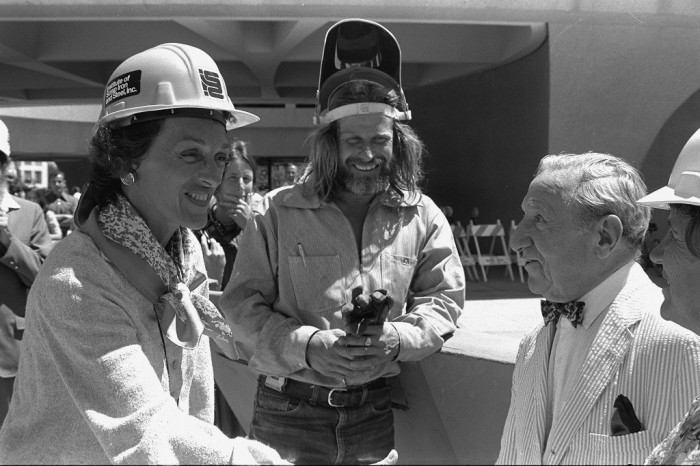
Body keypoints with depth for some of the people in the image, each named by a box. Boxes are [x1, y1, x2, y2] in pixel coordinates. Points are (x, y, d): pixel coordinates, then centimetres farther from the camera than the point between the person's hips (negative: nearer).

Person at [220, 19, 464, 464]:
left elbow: (444, 297, 4)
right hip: (288, 409, -2)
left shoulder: (423, 217, 1)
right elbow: (243, 304, -5)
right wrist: (307, 346, -21)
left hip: (376, 411, 2)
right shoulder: (277, 213, -5)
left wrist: (398, 338, -15)